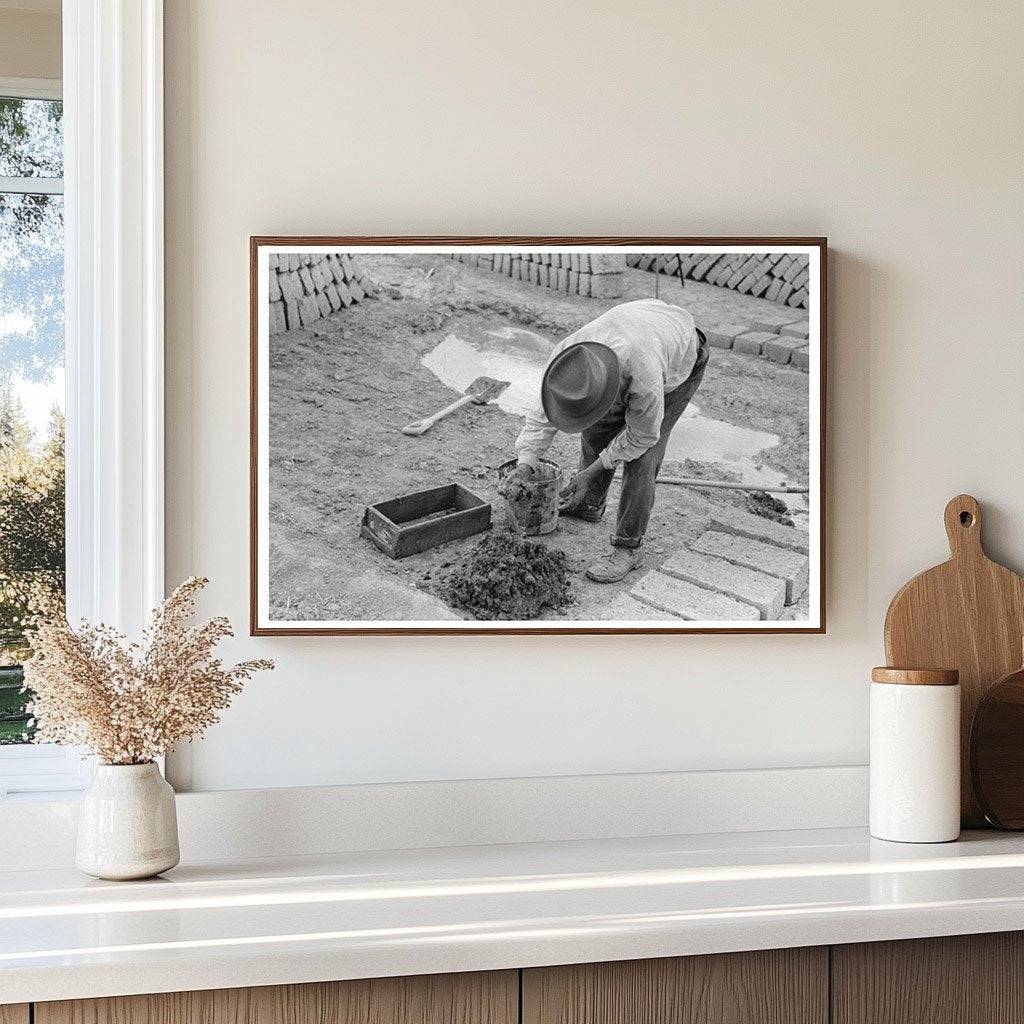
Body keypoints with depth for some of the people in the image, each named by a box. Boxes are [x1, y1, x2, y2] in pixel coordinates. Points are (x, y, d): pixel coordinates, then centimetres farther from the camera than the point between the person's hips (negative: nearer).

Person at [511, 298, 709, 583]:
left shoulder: (645, 380, -46)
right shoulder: (563, 362, -31)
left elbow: (642, 434, -27)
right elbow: (543, 417, -17)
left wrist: (592, 471, -24)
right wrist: (524, 464, -28)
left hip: (680, 364, -6)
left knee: (642, 455, -14)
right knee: (596, 431, 12)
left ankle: (629, 546, -4)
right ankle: (588, 505, 37)